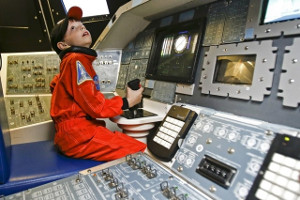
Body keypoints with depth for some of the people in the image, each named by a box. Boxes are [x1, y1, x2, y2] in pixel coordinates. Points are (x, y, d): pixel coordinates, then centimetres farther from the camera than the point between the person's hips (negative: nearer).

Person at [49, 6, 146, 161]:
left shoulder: (73, 62, 19)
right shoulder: (76, 60, -13)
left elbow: (55, 84, 34)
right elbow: (95, 105, -19)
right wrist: (127, 102, -5)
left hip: (77, 129, 10)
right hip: (77, 132, -10)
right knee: (140, 152, -18)